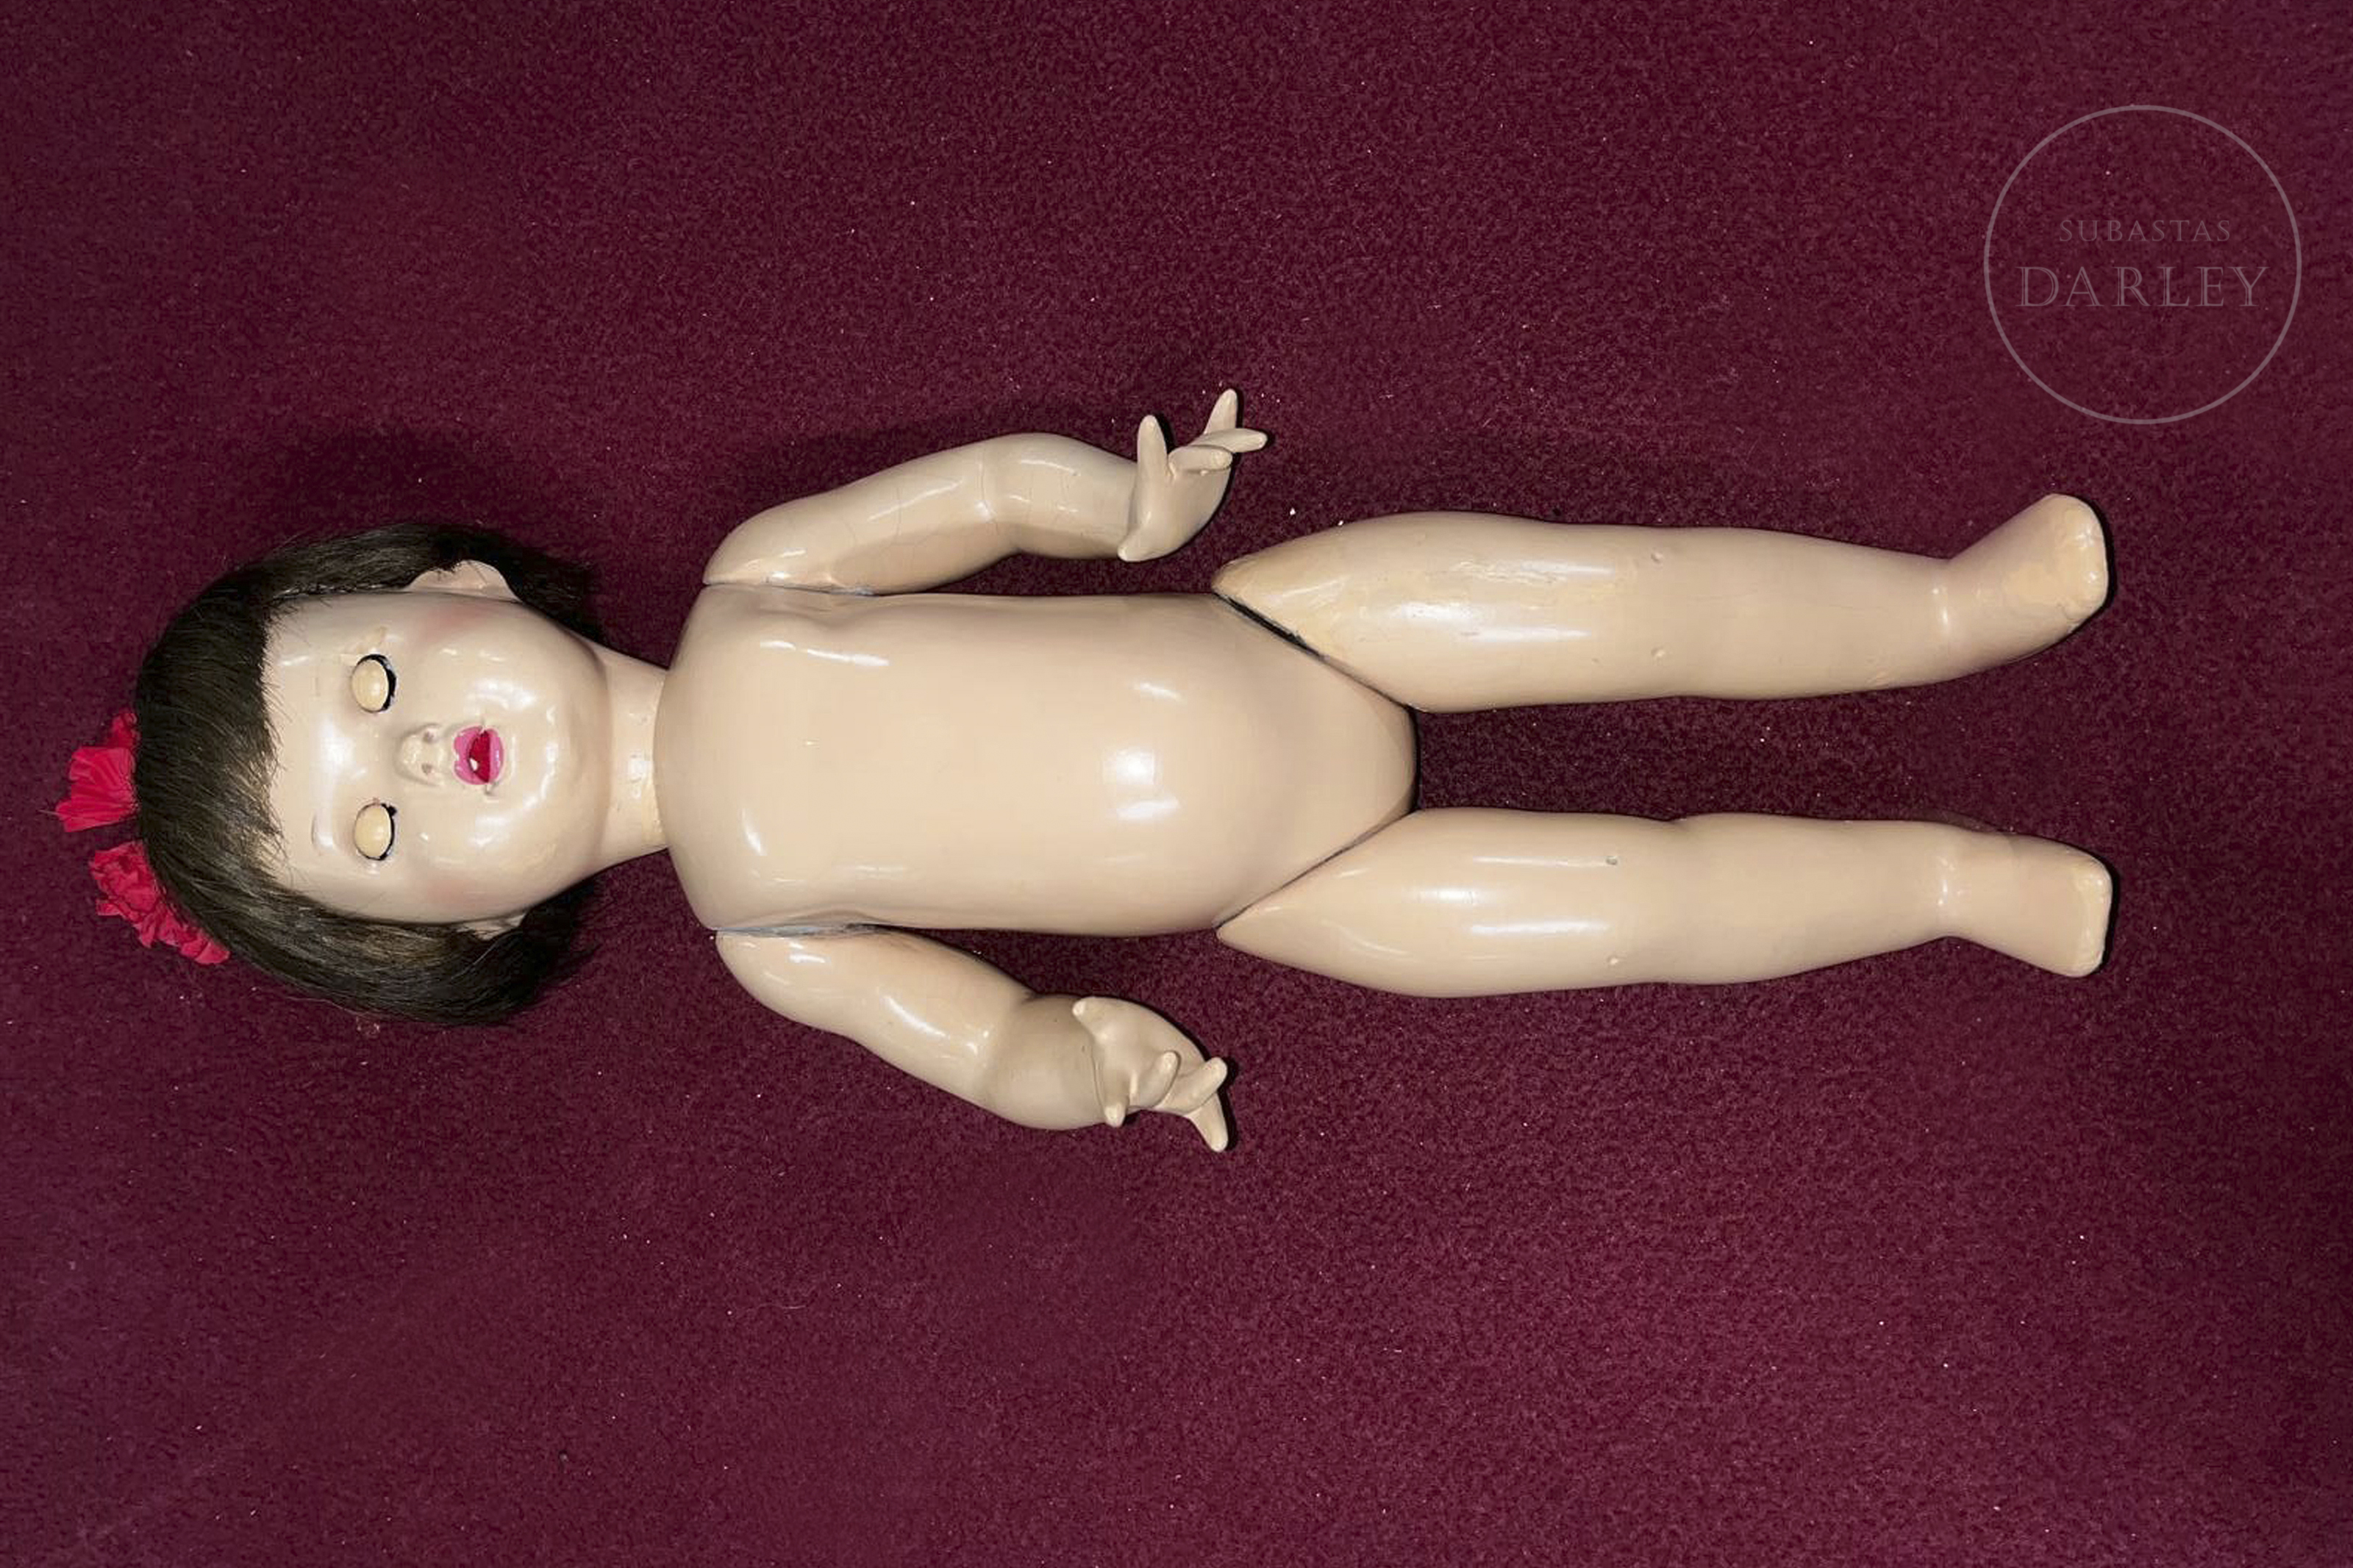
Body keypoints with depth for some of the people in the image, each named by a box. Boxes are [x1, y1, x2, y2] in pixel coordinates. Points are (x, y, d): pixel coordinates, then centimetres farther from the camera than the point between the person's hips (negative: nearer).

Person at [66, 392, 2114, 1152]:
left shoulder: (755, 594, -6)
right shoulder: (756, 933, -6)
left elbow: (985, 485, -1)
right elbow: (970, 1035, -2)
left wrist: (1132, 503, -10)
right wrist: (1077, 1054, -15)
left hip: (1282, 620, 2)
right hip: (1285, 890, -1)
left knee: (1632, 598, -5)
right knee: (1660, 894, -2)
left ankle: (1954, 600, 18)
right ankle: (1970, 879, 18)